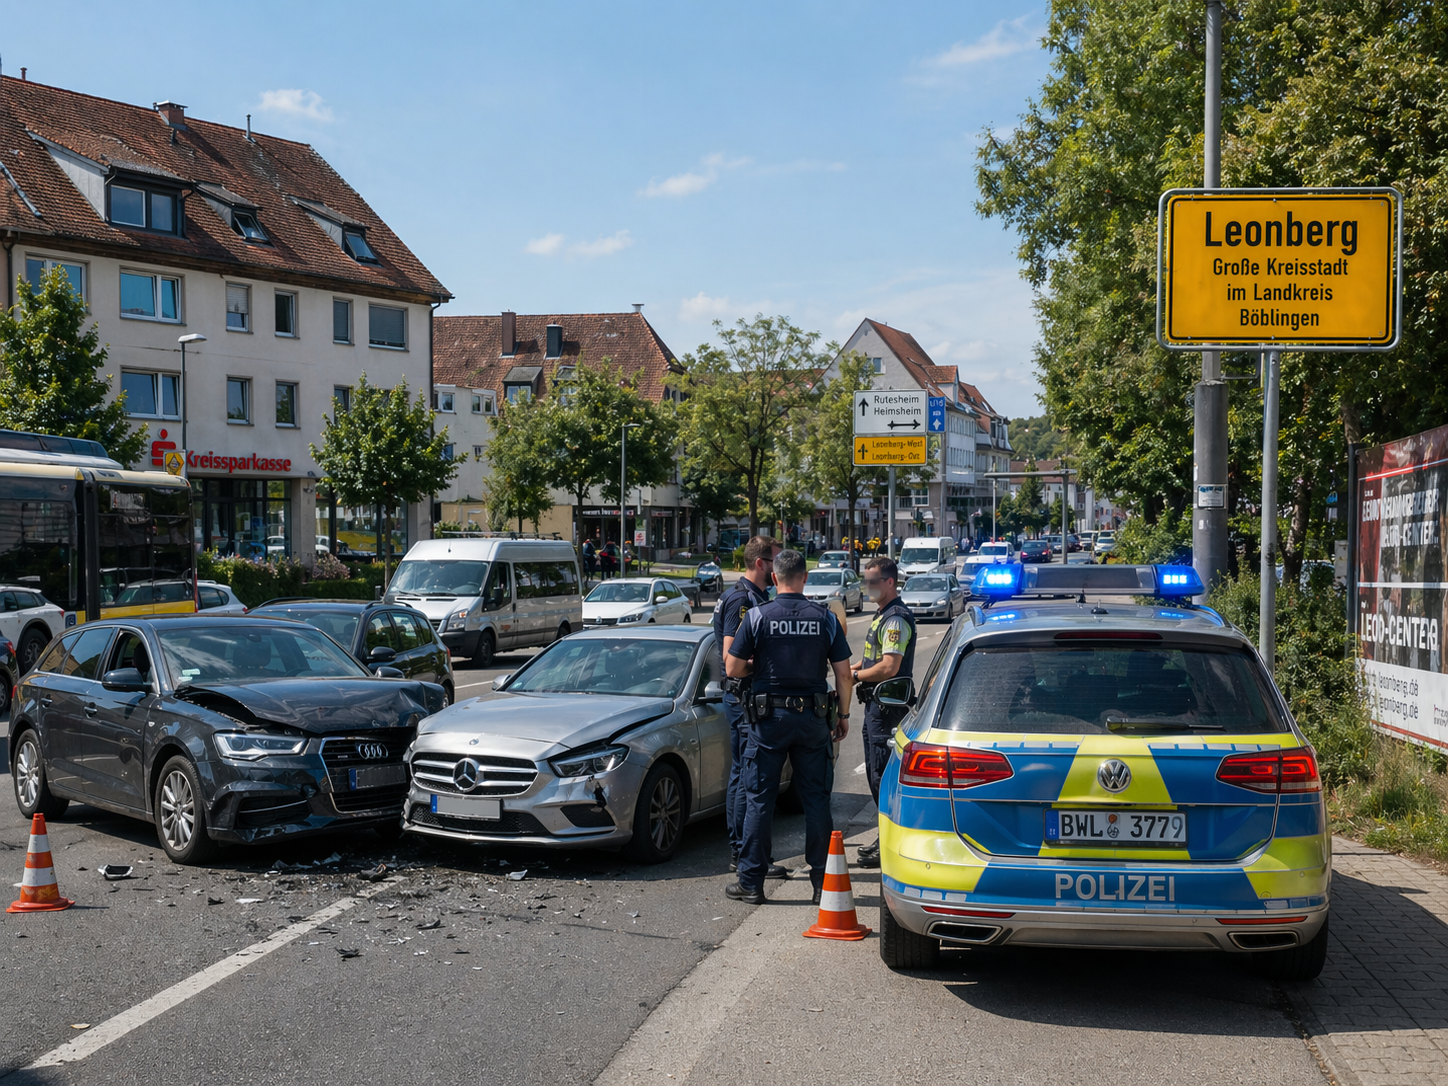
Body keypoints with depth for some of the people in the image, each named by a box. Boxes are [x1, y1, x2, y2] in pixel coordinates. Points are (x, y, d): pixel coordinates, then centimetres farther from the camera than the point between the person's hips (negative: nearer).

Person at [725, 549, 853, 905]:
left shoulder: (758, 616, -7)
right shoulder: (825, 618, 0)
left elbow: (733, 668, -6)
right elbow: (844, 674, 1)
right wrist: (844, 715, 11)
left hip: (769, 718, -2)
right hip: (813, 716, 2)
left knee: (760, 798, 5)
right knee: (816, 798, 9)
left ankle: (751, 882, 7)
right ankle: (823, 881, 12)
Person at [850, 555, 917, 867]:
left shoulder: (896, 618, -17)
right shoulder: (883, 614, 17)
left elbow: (889, 667, -24)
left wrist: (855, 676, -12)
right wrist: (854, 668, 10)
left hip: (888, 704, -11)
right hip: (876, 702, 11)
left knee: (883, 776, -7)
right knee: (875, 773, 15)